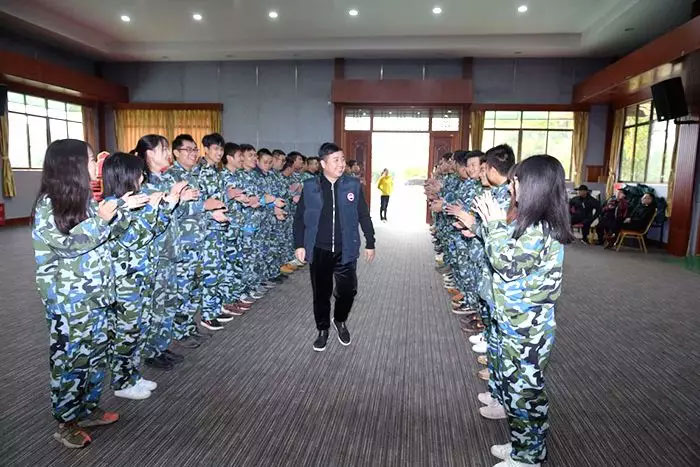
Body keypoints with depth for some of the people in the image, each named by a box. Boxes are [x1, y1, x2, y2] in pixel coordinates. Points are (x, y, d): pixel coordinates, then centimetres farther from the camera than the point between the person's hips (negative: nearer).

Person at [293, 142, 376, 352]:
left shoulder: (353, 185, 0)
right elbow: (299, 218, 4)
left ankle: (340, 321, 32)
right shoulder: (309, 187, -1)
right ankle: (323, 330, 31)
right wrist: (299, 245, -1)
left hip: (345, 250, 0)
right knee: (321, 293, 10)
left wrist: (370, 243, 5)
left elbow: (364, 216, 5)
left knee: (348, 290, 2)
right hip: (319, 251, 0)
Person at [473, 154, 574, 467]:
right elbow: (510, 255, 15)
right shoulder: (538, 223, 7)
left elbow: (506, 262, -19)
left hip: (526, 328, -10)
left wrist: (495, 224, -13)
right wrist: (497, 225, 7)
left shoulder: (540, 230, -23)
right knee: (516, 385, 21)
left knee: (524, 390, 6)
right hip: (519, 323, 10)